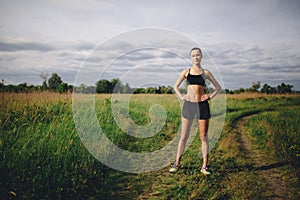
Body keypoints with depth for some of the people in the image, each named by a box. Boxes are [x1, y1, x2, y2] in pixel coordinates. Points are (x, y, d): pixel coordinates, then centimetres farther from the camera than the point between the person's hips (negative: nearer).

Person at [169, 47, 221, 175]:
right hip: (188, 105, 1)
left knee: (204, 137, 4)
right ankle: (177, 163, 18)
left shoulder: (205, 73, 6)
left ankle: (204, 166, 15)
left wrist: (210, 97, 0)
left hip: (202, 106, 0)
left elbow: (218, 87, 14)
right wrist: (181, 97, 0)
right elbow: (175, 86, 15)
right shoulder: (186, 72, 7)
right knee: (183, 137, 6)